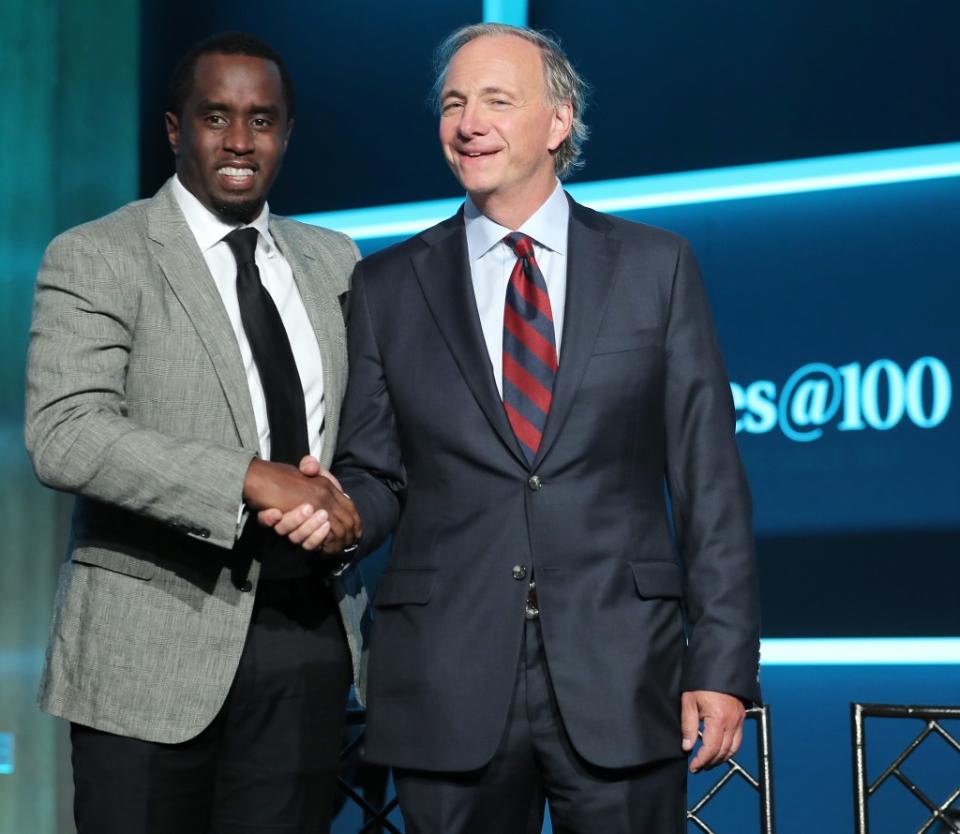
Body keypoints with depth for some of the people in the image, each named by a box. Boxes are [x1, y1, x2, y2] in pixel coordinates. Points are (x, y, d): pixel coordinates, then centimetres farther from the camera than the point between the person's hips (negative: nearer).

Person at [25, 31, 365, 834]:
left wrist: (345, 499, -3)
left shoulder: (333, 261, 13)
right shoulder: (94, 259, -5)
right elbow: (63, 435, -18)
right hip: (155, 640, -4)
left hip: (309, 638, 5)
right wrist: (252, 478, -26)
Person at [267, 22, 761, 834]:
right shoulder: (388, 286, 8)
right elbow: (377, 474, 10)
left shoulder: (655, 266, 5)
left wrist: (722, 665, -3)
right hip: (448, 686, 1)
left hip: (620, 676, -1)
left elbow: (708, 481, 3)